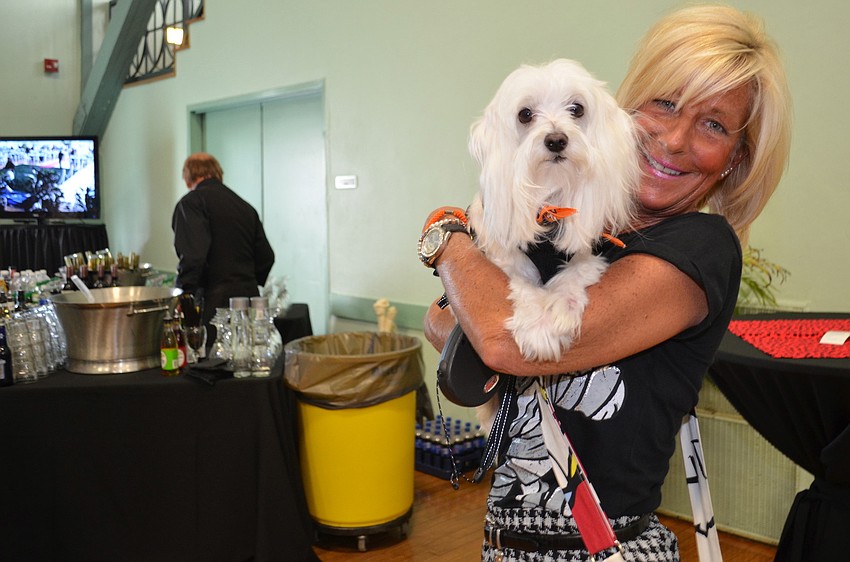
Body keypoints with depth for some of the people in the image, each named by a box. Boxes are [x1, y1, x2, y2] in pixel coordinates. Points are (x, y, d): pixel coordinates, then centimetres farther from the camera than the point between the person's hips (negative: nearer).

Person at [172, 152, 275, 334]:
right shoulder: (246, 207, 17)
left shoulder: (192, 202, -3)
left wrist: (181, 297, -11)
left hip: (216, 305, -7)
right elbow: (266, 256, 17)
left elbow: (193, 255, -17)